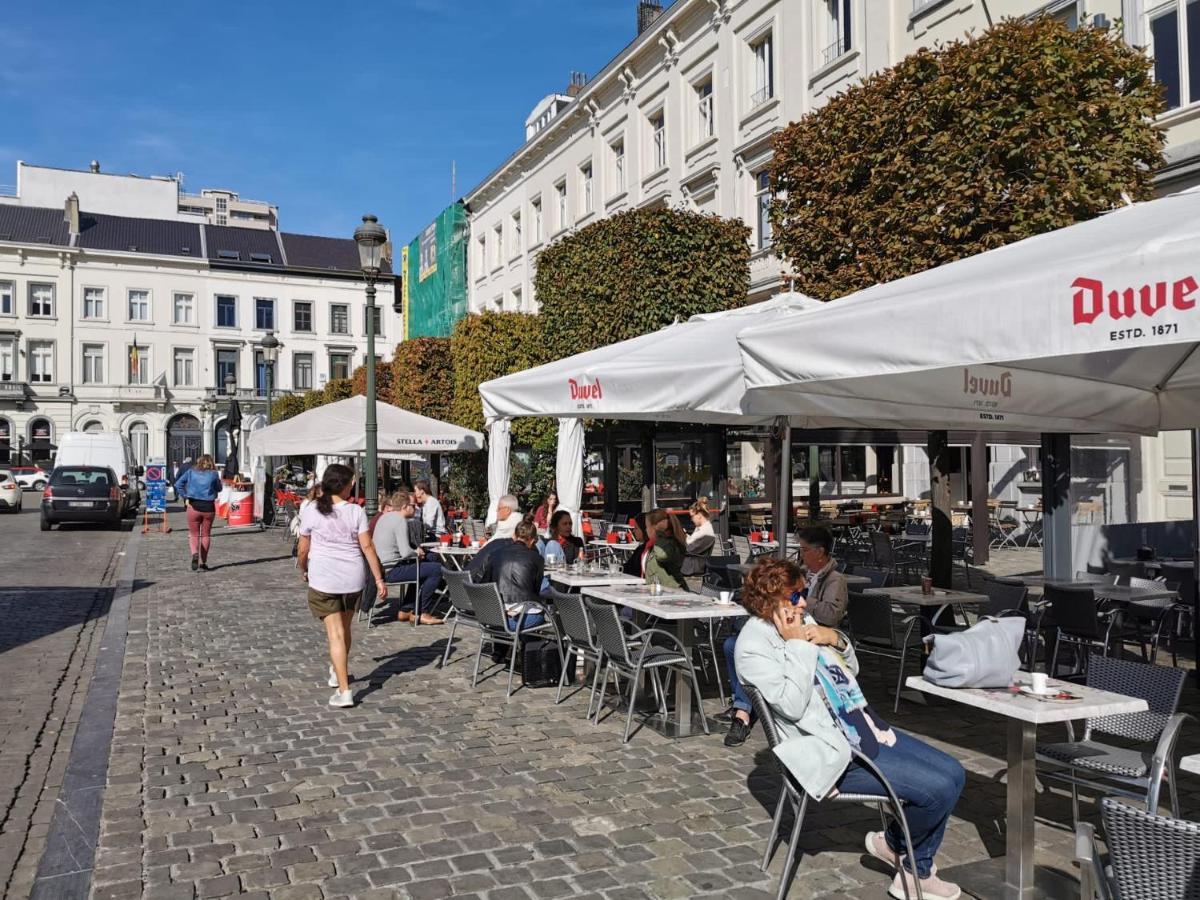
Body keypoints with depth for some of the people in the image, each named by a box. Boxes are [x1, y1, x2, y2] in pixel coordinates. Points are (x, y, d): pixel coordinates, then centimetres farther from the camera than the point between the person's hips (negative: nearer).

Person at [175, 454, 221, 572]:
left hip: (194, 506, 0)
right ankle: (203, 562, 13)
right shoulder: (214, 474, 1)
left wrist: (185, 498, 0)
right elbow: (219, 488, 14)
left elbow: (178, 484, -3)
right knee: (206, 535, 12)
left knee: (193, 534, 11)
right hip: (209, 507, 0)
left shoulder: (191, 471, 4)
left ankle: (195, 554, -17)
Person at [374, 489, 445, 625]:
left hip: (382, 567, 10)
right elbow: (406, 553, -23)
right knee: (437, 569, -13)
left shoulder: (384, 517, 15)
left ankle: (405, 610, 26)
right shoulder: (400, 521, -15)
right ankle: (422, 613, -5)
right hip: (392, 571, -10)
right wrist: (417, 552, -2)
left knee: (420, 568, 30)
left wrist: (416, 550, 12)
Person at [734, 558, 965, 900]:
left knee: (953, 772, 4)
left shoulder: (803, 622, 8)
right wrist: (797, 645, -22)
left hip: (861, 728, 9)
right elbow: (791, 705, -24)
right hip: (833, 753, -9)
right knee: (939, 788, -15)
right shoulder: (753, 645, -14)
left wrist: (836, 638, -3)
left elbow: (850, 670, 17)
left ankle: (916, 872, 15)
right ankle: (892, 843, 15)